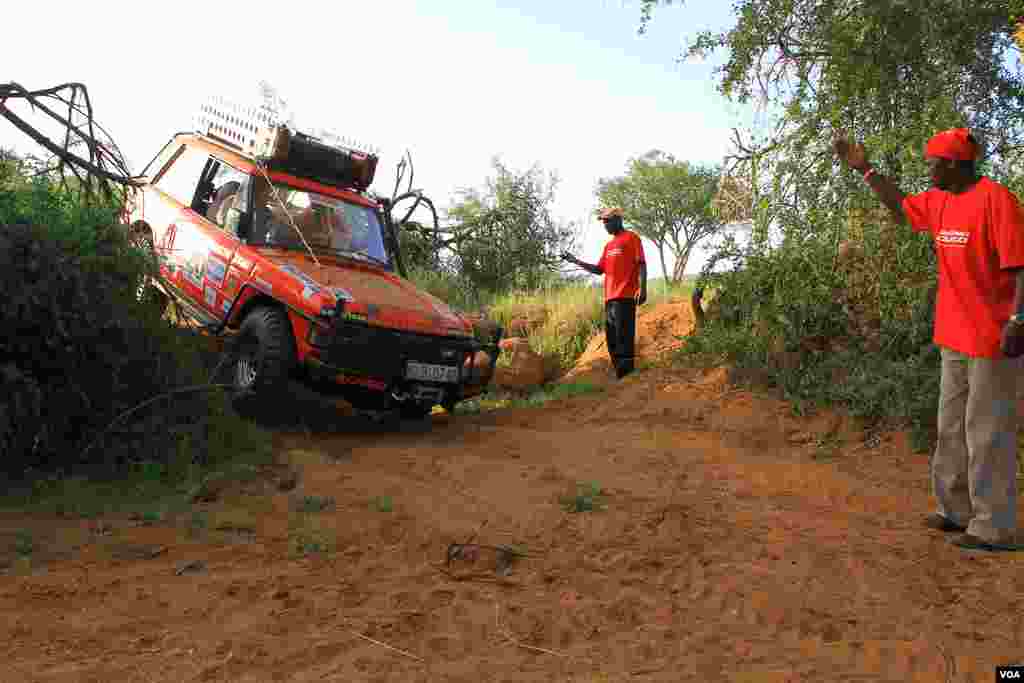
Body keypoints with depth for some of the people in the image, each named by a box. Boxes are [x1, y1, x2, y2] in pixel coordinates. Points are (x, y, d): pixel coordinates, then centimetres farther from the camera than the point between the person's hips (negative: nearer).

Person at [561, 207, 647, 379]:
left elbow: (641, 264, -6)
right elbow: (599, 270, 24)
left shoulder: (631, 238, 2)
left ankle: (627, 376, -8)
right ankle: (620, 376, 13)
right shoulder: (608, 245, 25)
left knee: (623, 337, -11)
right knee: (611, 339, 7)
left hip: (625, 297, -8)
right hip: (610, 298, 8)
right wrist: (576, 261, 17)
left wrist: (642, 288, -18)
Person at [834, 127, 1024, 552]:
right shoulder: (939, 202, 11)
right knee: (952, 429, 14)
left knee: (987, 433, -3)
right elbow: (901, 208, 29)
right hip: (955, 338, 9)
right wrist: (864, 169, 24)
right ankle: (957, 511, 25)